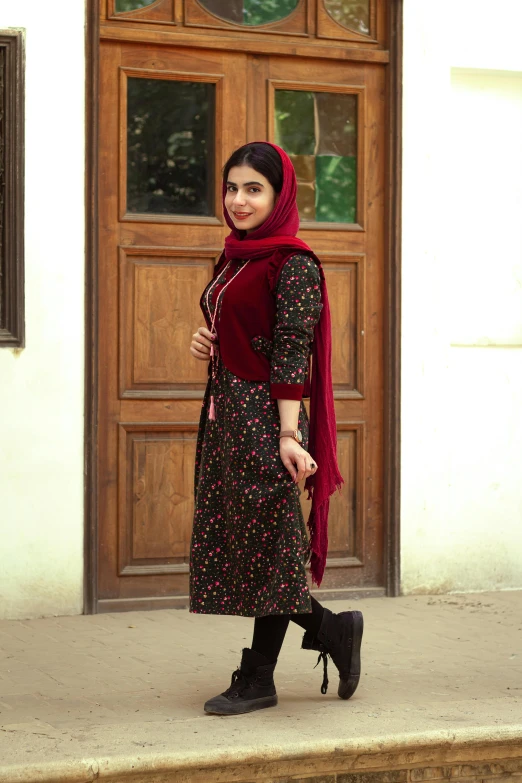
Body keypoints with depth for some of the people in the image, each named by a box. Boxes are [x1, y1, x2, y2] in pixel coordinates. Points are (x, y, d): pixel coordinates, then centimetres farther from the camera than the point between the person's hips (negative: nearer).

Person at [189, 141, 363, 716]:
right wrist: (206, 344, 4)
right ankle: (335, 632, 24)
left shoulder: (293, 263, -10)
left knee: (265, 545, 0)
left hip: (265, 419, -9)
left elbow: (291, 353, -17)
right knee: (232, 541, 11)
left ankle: (257, 680, 12)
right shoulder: (234, 258, 15)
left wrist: (288, 436, -22)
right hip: (225, 415, 9)